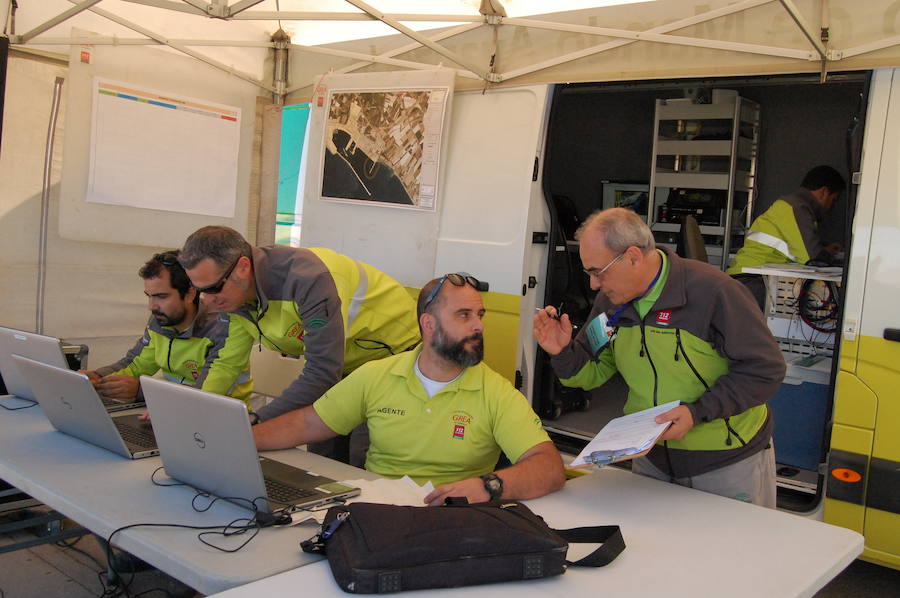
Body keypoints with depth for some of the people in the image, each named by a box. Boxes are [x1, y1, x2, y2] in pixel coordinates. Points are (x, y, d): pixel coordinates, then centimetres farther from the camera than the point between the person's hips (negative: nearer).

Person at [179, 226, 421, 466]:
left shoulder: (308, 278, -35)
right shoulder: (232, 295, -10)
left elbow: (322, 373, -36)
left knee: (361, 464, -14)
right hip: (347, 365, 7)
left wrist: (255, 422, -39)